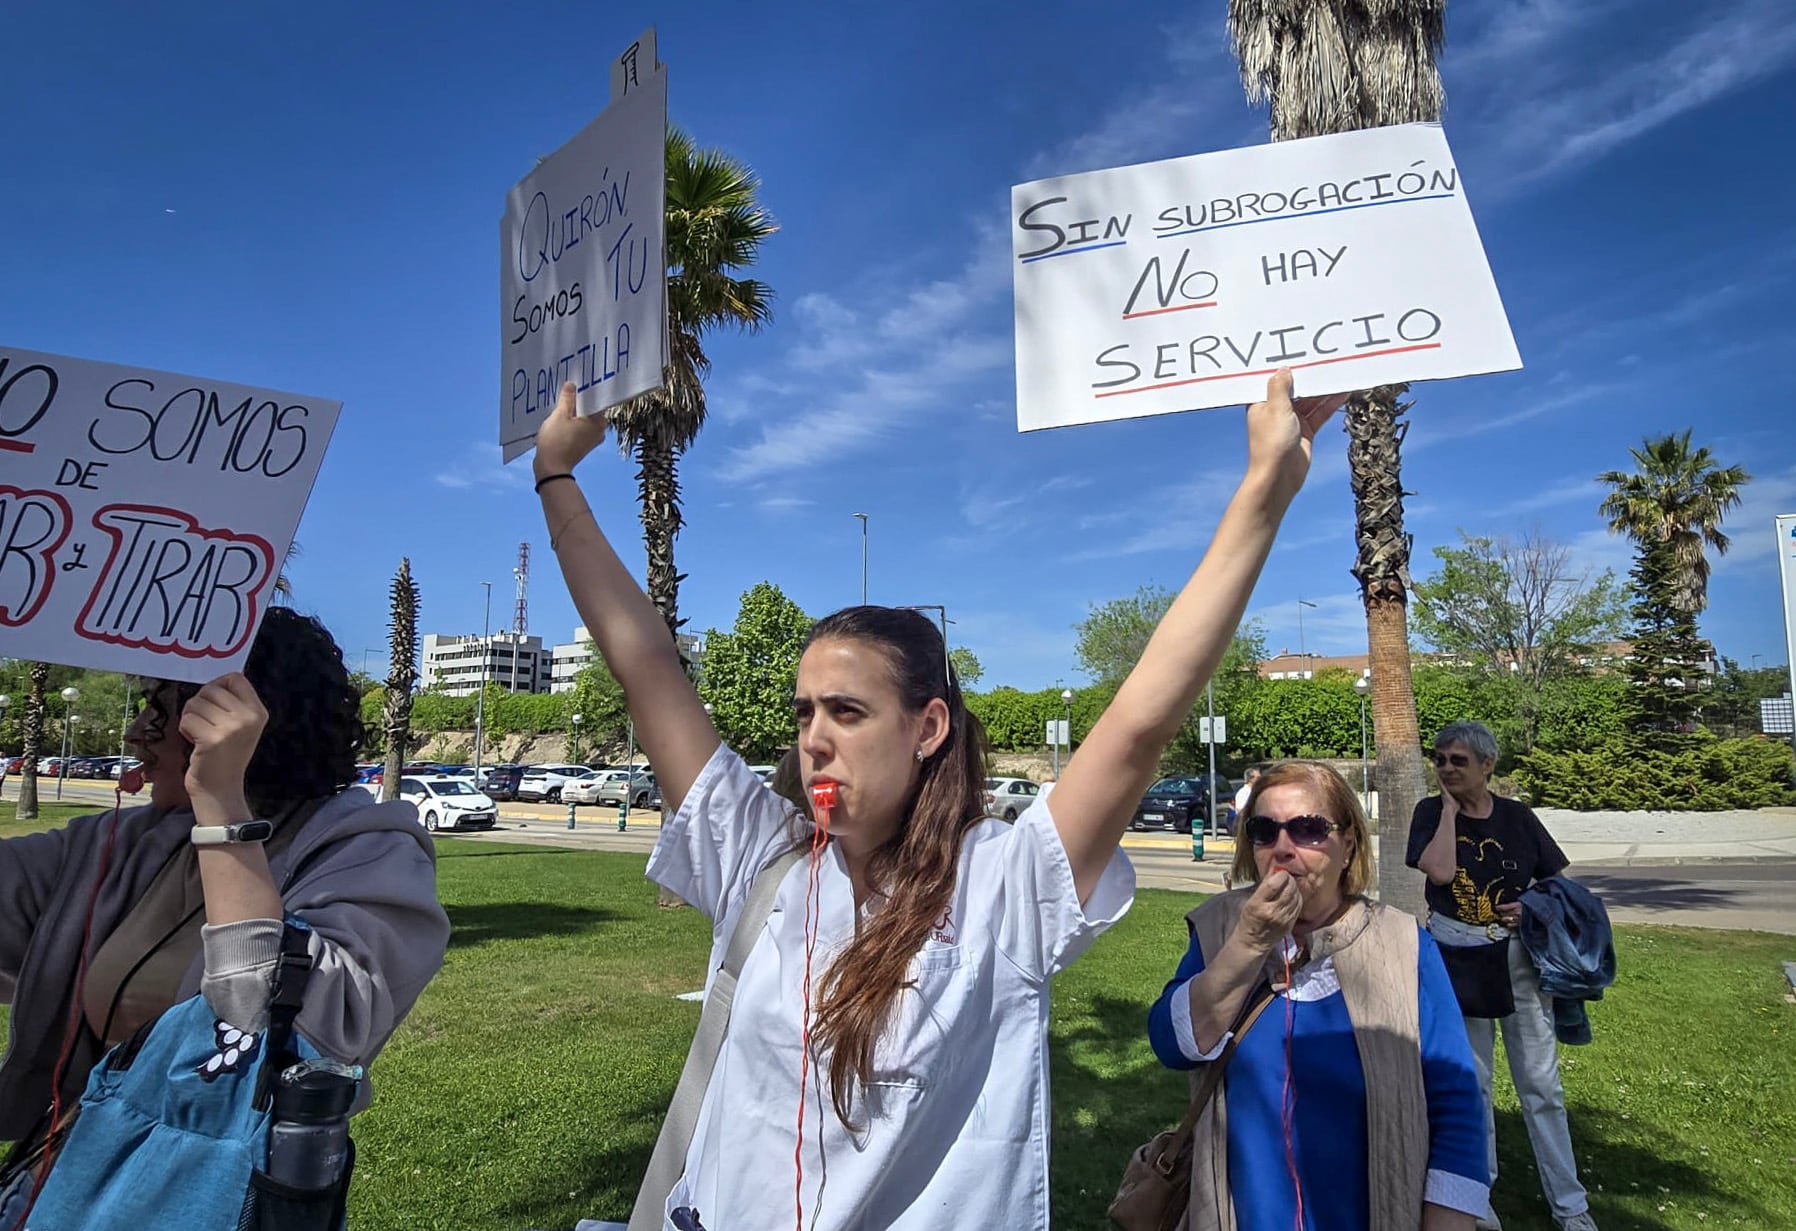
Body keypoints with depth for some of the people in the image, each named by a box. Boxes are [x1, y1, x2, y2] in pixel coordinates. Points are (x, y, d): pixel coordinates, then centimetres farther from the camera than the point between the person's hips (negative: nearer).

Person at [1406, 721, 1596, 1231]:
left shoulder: (1517, 817, -1)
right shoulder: (1431, 813, -6)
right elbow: (1440, 870, -24)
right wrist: (1450, 809, -17)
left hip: (1517, 961, 1)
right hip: (1456, 964, -1)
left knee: (1541, 1086, 8)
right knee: (1468, 1085, 11)